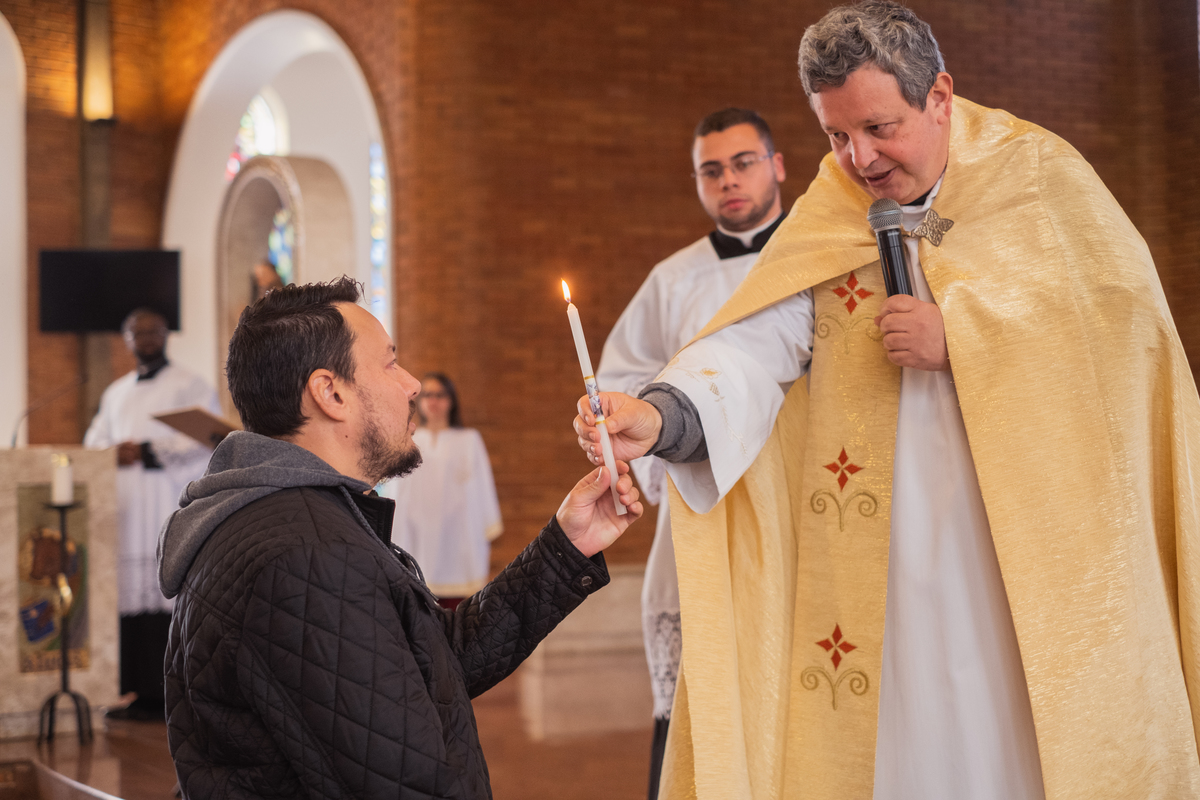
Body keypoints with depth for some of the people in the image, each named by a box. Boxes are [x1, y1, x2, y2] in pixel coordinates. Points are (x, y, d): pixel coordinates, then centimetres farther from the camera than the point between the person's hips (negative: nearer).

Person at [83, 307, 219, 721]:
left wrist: (146, 453, -14)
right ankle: (134, 691, 4)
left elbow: (206, 443, -7)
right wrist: (114, 453, -4)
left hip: (169, 509, -5)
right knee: (128, 594, -1)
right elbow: (94, 443, 20)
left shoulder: (191, 386, 5)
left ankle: (163, 695, -9)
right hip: (123, 511, 5)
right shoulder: (115, 393, 24)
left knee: (165, 597, -11)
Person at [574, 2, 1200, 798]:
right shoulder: (825, 222, 6)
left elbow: (1125, 310, -5)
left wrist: (959, 338, -12)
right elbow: (756, 349, -8)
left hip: (1039, 551, -1)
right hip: (892, 574, 2)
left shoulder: (1038, 176, 3)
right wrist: (660, 414, -28)